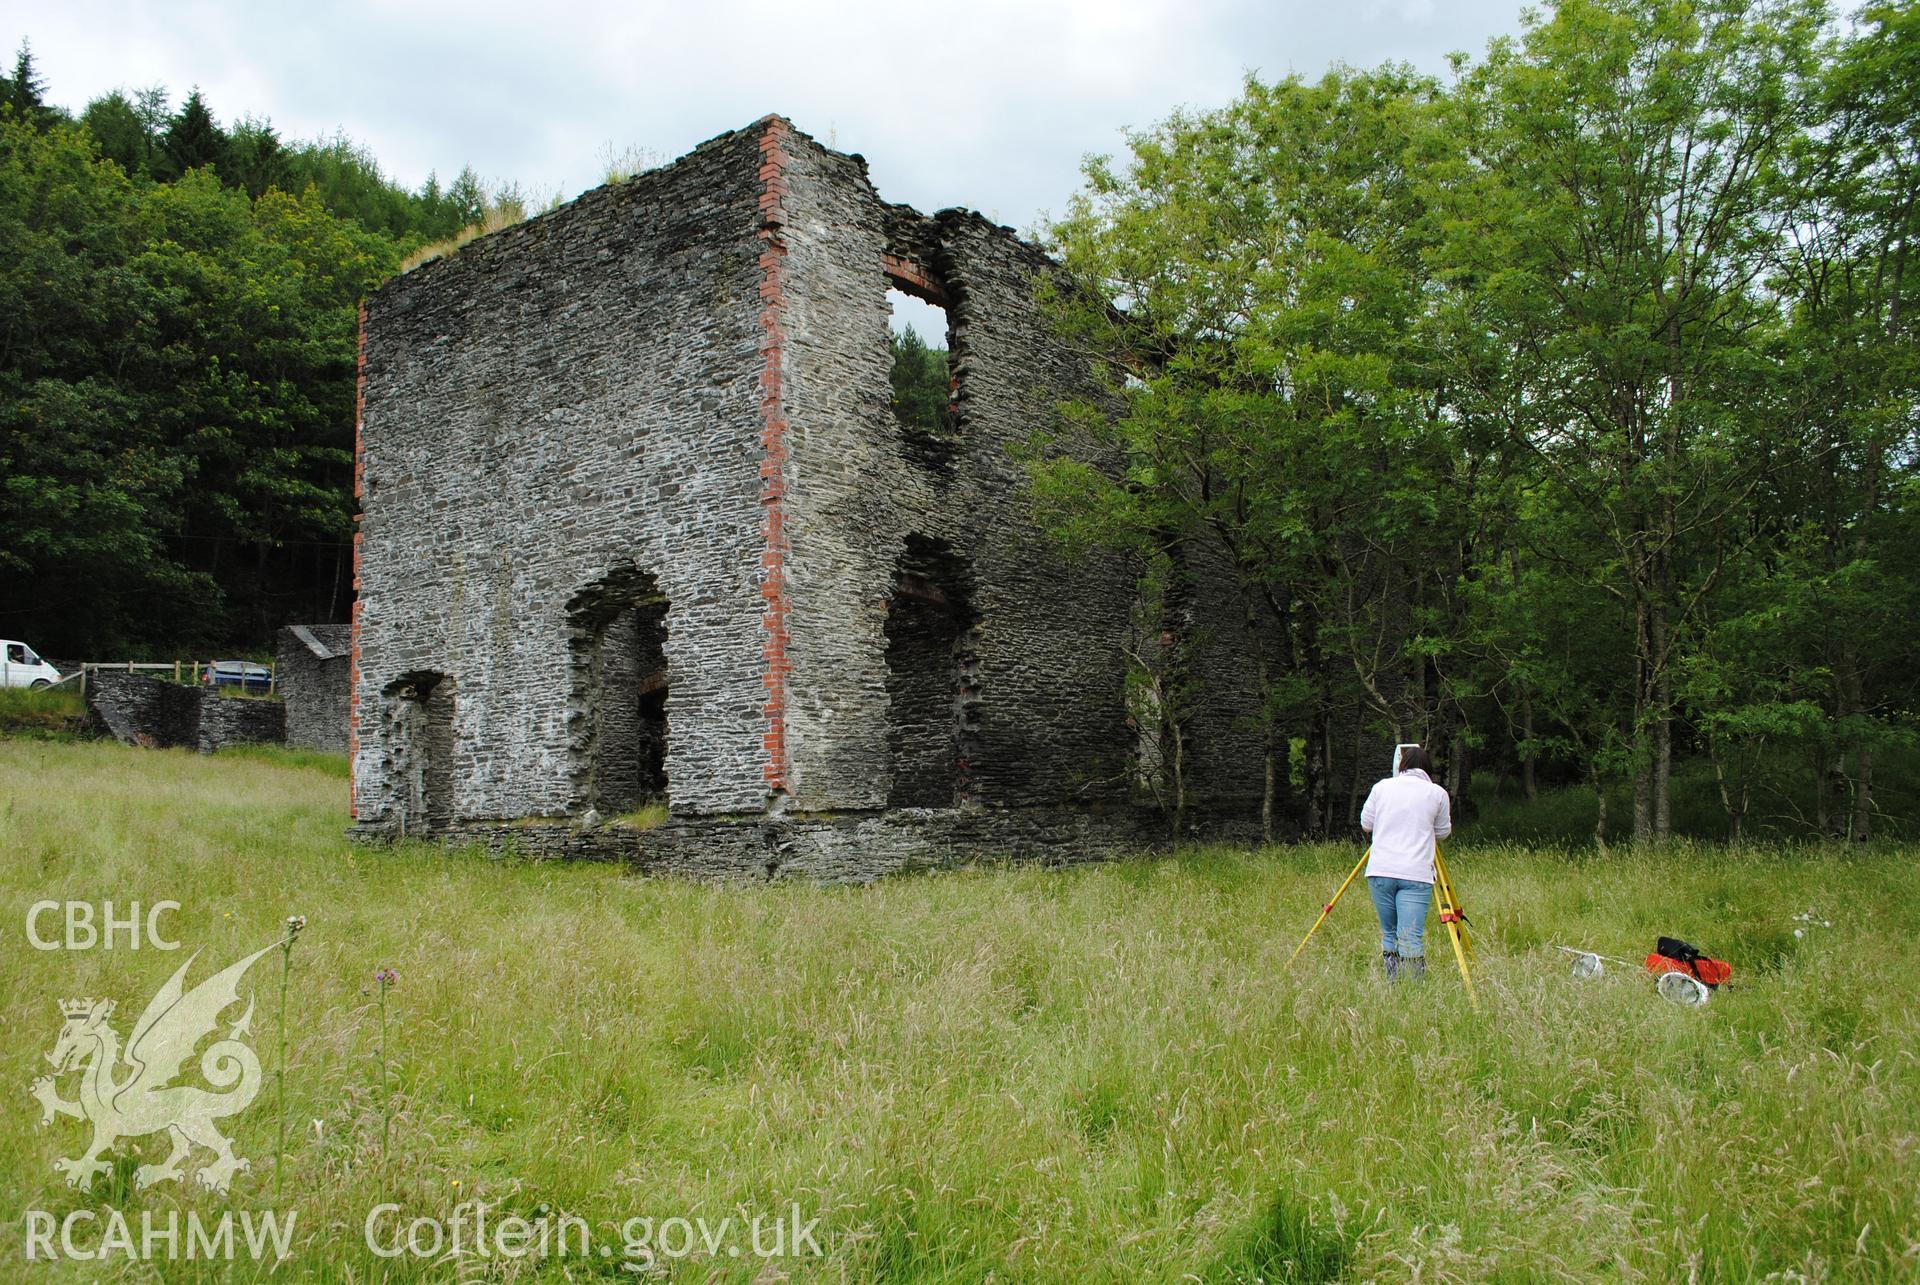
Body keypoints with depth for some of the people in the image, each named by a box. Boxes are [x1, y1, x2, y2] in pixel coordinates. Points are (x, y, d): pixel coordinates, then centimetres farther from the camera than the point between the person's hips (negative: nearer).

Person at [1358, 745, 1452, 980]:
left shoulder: (1381, 787, 9)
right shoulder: (1437, 794, 5)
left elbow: (1366, 824, 16)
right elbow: (1443, 832, 16)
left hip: (1380, 871, 2)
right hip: (1416, 874, -2)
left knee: (1389, 933, 13)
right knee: (1411, 938, -6)